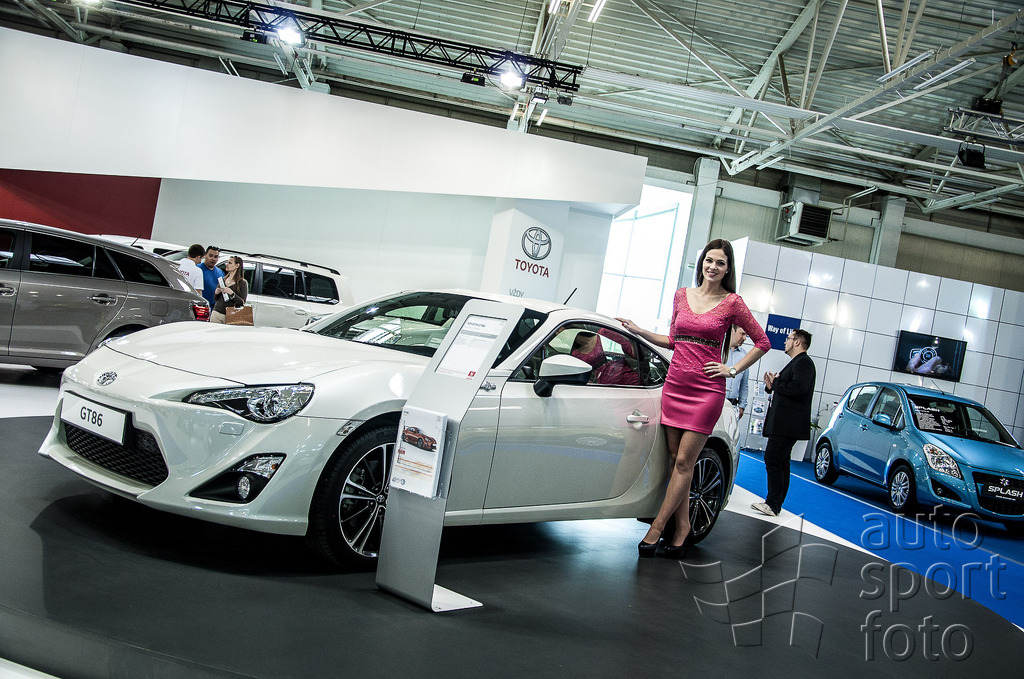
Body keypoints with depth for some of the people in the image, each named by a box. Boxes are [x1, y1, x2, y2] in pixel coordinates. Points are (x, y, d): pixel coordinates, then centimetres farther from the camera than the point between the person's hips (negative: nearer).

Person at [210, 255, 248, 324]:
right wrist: (216, 292, 1)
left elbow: (242, 302, -10)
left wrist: (231, 293, -20)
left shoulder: (242, 283, -1)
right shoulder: (223, 279, 15)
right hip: (216, 313, 5)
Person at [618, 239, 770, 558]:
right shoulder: (682, 295, 11)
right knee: (675, 460, 5)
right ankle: (682, 526, 15)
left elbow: (762, 342, 6)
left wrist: (732, 370, -1)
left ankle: (657, 527, 1)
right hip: (675, 385, 5)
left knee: (684, 462, -5)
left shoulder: (732, 302, -1)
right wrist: (640, 332, 10)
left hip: (707, 389, -4)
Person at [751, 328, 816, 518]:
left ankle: (773, 504, -11)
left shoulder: (804, 362, -10)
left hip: (788, 424, -11)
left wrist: (775, 384, -12)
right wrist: (771, 385, 5)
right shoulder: (796, 362, 23)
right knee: (780, 463, 12)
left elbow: (798, 388, -25)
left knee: (772, 460, -12)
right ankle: (775, 503, 18)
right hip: (783, 423, 11)